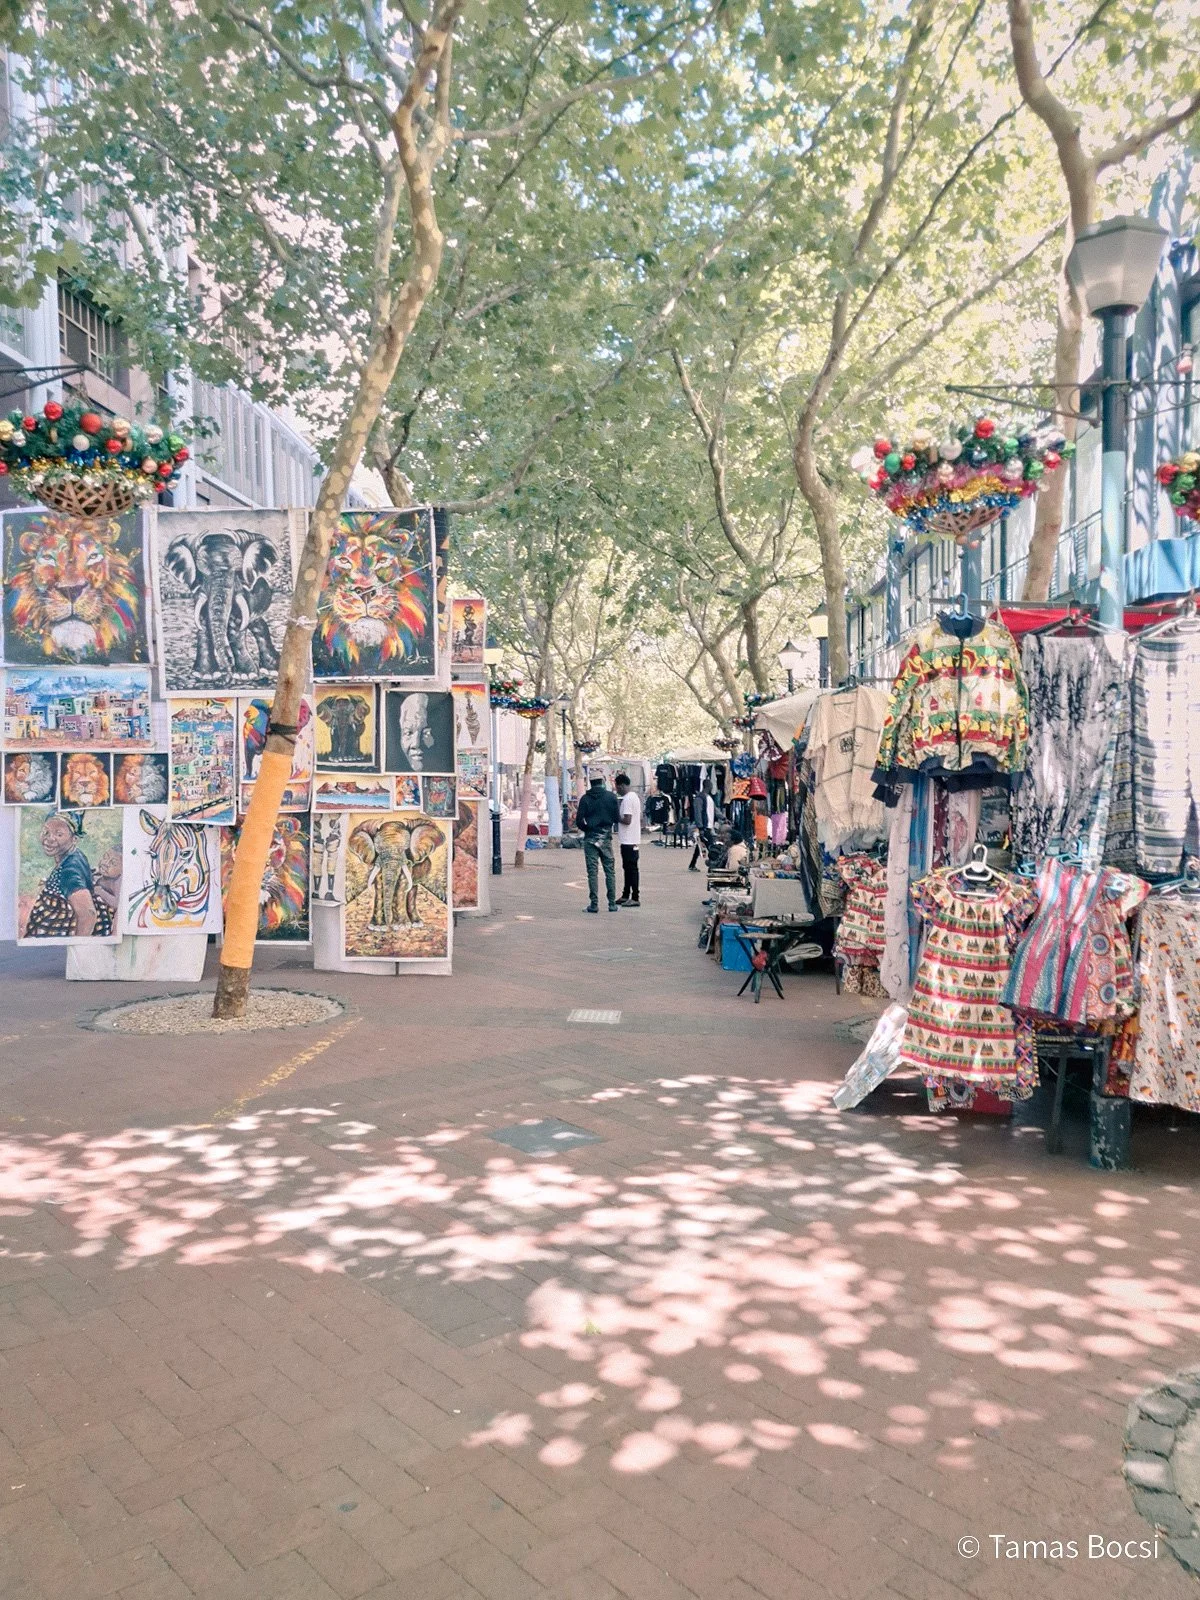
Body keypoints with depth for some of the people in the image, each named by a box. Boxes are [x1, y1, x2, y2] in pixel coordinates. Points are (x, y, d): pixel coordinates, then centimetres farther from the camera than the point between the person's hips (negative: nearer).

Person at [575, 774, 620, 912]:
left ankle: (594, 904, 2)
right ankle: (612, 904, 8)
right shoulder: (611, 796, -2)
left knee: (592, 872, 2)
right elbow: (617, 818, -2)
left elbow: (579, 821, -6)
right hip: (606, 838, 1)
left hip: (590, 839, -1)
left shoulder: (585, 798, -4)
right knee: (610, 871, 8)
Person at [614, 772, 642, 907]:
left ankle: (635, 898, -2)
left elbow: (627, 820, -23)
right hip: (631, 839, 10)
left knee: (631, 868, -6)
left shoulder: (627, 799, -17)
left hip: (628, 840, -10)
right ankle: (626, 895, 22)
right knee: (627, 868, 15)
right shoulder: (635, 796, 14)